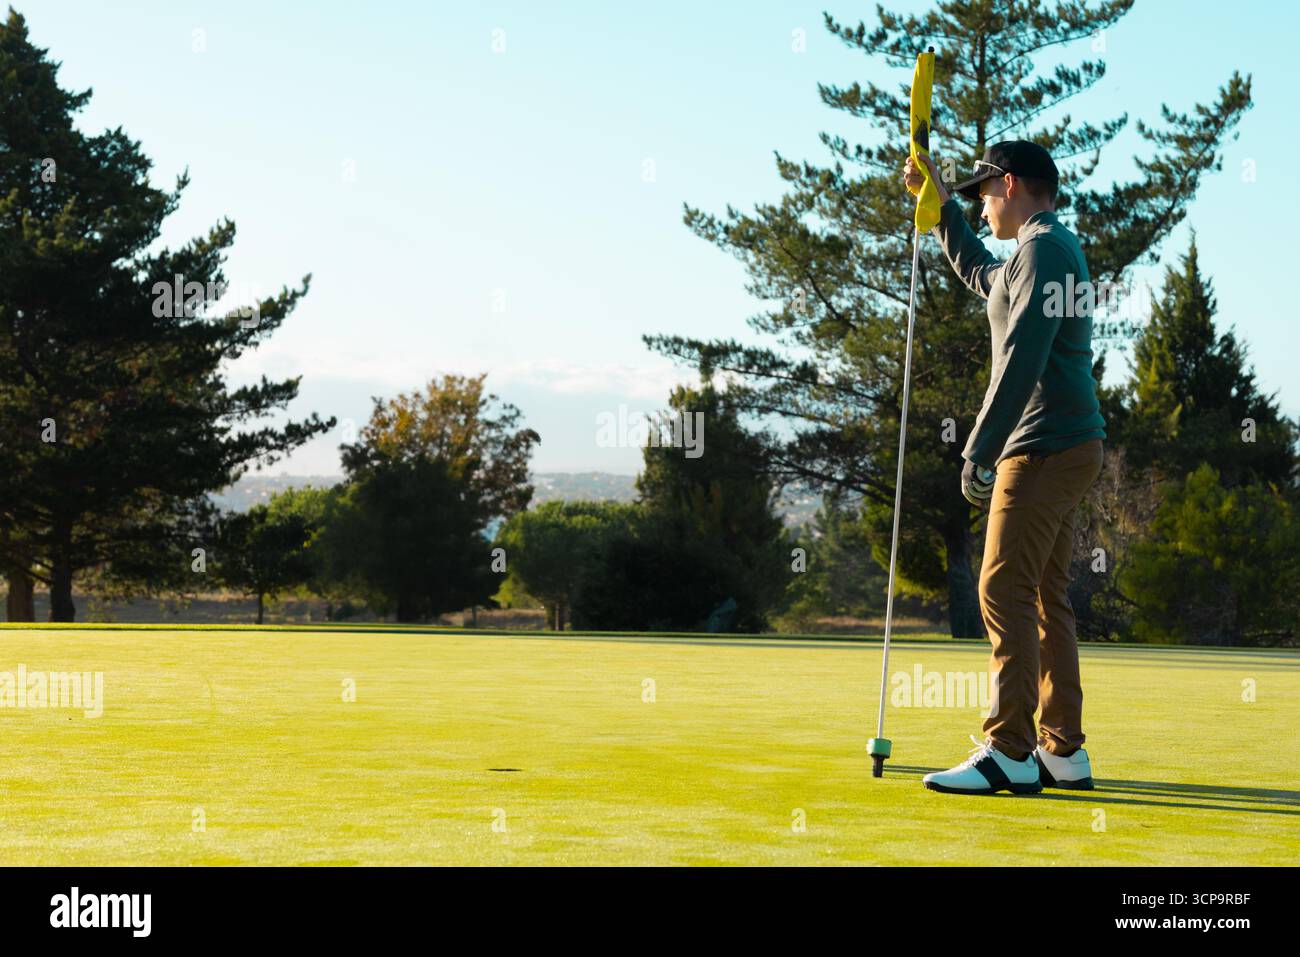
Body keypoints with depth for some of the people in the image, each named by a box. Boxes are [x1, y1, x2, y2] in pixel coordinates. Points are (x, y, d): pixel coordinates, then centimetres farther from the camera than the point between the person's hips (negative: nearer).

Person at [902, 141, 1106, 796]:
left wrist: (979, 451, -23)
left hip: (1046, 447, -10)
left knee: (1005, 590, -12)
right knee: (1045, 597, 10)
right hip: (1067, 447, 10)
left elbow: (1021, 357, -22)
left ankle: (1009, 753, -14)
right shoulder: (1053, 248, 20)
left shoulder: (1044, 248, -12)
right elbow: (978, 274, 42)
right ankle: (1062, 752, 12)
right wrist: (939, 202, 38)